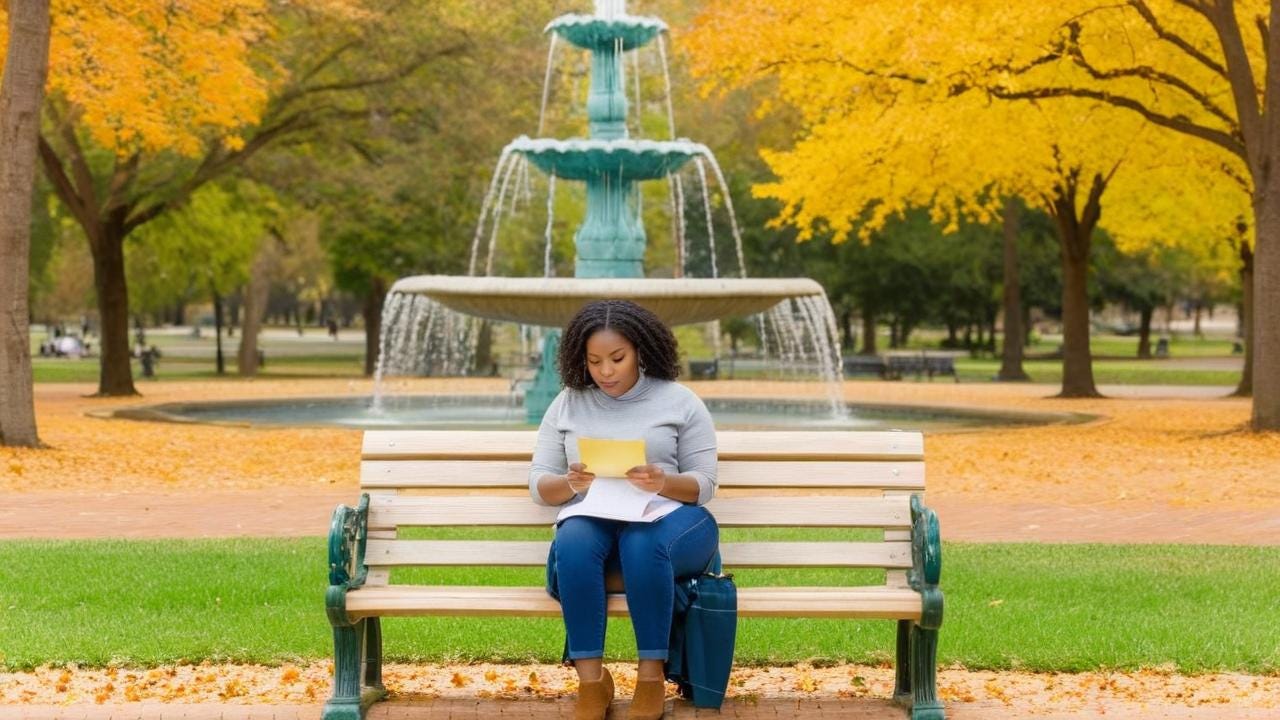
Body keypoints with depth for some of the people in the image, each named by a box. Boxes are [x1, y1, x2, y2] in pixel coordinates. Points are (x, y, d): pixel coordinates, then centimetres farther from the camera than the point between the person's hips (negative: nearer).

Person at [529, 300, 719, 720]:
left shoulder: (679, 402, 5)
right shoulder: (567, 404, 11)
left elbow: (704, 484, 1)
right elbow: (539, 488, 8)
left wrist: (662, 484, -20)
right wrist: (572, 484, -15)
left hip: (669, 519, -1)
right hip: (593, 522, 2)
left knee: (641, 544, -38)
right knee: (572, 541, -35)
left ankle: (651, 678, -26)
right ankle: (591, 681, -30)